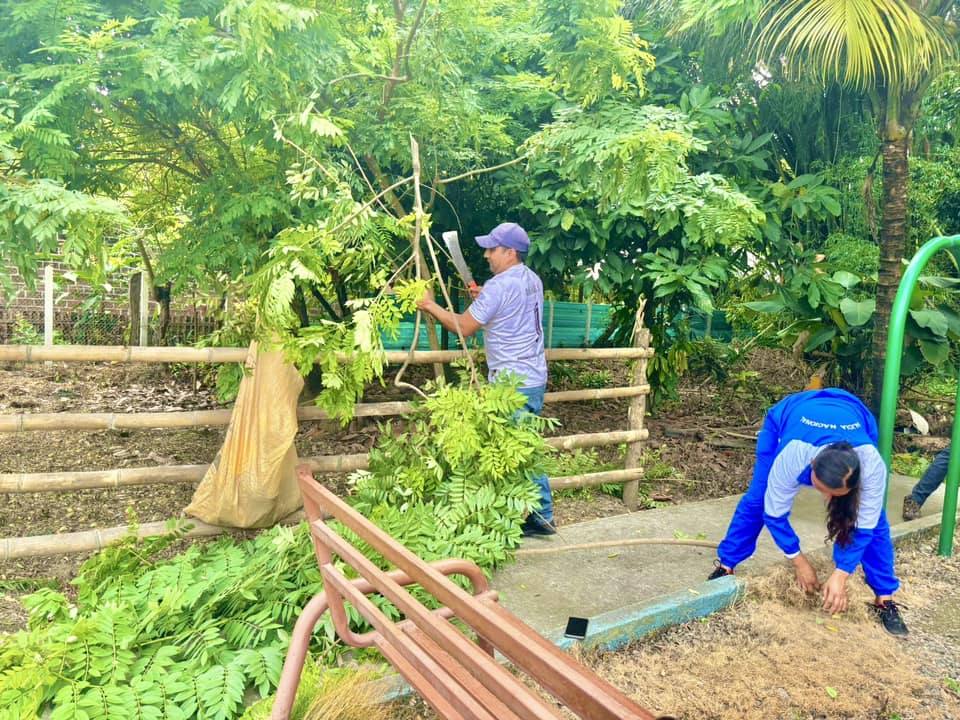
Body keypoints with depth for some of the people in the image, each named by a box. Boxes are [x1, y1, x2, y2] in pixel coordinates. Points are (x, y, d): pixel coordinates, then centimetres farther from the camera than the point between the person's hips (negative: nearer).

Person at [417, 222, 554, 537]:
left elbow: (464, 327, -11)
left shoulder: (499, 286, -17)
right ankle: (542, 515, 26)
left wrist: (431, 306, 1)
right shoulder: (532, 280, 11)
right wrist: (484, 300, 13)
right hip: (534, 379, 10)